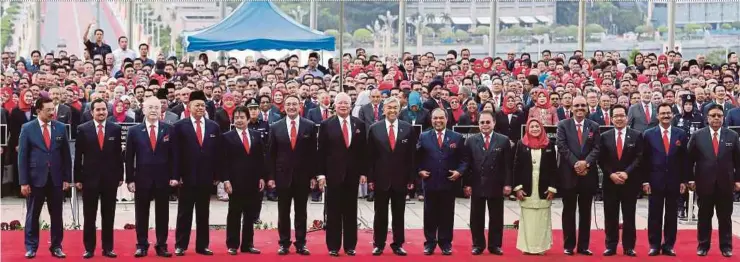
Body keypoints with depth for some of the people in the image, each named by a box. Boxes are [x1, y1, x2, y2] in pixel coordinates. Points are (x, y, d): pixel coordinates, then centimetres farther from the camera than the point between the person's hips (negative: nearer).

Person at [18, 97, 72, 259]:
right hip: (36, 178, -2)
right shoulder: (27, 128, -2)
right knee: (32, 215, 6)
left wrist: (67, 178, 1)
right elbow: (22, 156, -3)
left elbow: (66, 154, 6)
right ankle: (31, 247, 16)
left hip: (56, 178, 2)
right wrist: (23, 182, -8)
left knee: (56, 215, 7)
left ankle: (56, 246, 16)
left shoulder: (60, 127, 3)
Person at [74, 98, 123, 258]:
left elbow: (119, 154, 6)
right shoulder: (83, 129, -1)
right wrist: (77, 178, -3)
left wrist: (120, 176, 3)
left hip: (110, 177, 1)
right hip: (90, 177, -1)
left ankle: (108, 248, 14)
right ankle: (89, 248, 11)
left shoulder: (115, 129, 3)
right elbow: (78, 156, 0)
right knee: (89, 216, 4)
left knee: (108, 215, 7)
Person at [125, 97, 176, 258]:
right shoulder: (134, 131, 1)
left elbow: (173, 154, 3)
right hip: (142, 178, 0)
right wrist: (130, 179, -4)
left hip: (163, 178, 0)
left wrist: (174, 176, -3)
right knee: (141, 214, 6)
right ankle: (142, 245, 14)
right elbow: (129, 157, 1)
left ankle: (161, 245, 13)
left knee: (162, 214, 6)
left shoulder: (169, 130, 3)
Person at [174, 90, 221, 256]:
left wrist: (216, 176, 4)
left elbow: (217, 153, 7)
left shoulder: (214, 126, 7)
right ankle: (180, 245, 9)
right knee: (184, 213, 3)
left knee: (203, 213, 9)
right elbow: (176, 153, -5)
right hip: (187, 176, -3)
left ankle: (202, 245, 16)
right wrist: (176, 175, -10)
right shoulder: (180, 126, -2)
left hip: (206, 177, 3)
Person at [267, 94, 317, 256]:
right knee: (283, 212, 7)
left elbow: (313, 153, 1)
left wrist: (313, 175, -3)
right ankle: (284, 243, 15)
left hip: (302, 176, 0)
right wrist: (270, 176, -2)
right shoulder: (275, 127, 2)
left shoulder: (310, 126, 0)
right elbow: (271, 154, 3)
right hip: (282, 175, 1)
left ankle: (301, 244, 14)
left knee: (301, 212, 7)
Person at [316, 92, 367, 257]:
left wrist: (363, 172, 2)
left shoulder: (359, 124, 6)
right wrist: (321, 173, -7)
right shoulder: (326, 125, 0)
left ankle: (350, 246, 14)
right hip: (333, 173, -2)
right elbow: (321, 151, -2)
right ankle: (333, 246, 9)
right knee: (333, 212, 2)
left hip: (353, 174, 2)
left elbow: (363, 150, 7)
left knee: (351, 211, 7)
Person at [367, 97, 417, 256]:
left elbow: (411, 156, 2)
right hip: (381, 178, -1)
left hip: (401, 179, 1)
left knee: (399, 214, 9)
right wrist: (370, 178, -4)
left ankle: (398, 244, 17)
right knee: (380, 214, 7)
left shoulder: (408, 129, 2)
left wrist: (411, 179, -1)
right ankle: (378, 244, 16)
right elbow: (370, 156, 1)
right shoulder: (374, 129, 0)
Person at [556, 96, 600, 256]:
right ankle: (569, 245, 11)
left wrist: (585, 162, -16)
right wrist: (575, 164, -15)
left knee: (585, 212, 7)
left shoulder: (594, 126, 7)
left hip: (588, 174, 2)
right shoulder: (563, 125, 2)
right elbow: (562, 147, -7)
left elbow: (596, 148, 0)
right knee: (569, 212, 4)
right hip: (568, 174, -2)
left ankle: (583, 246, 12)